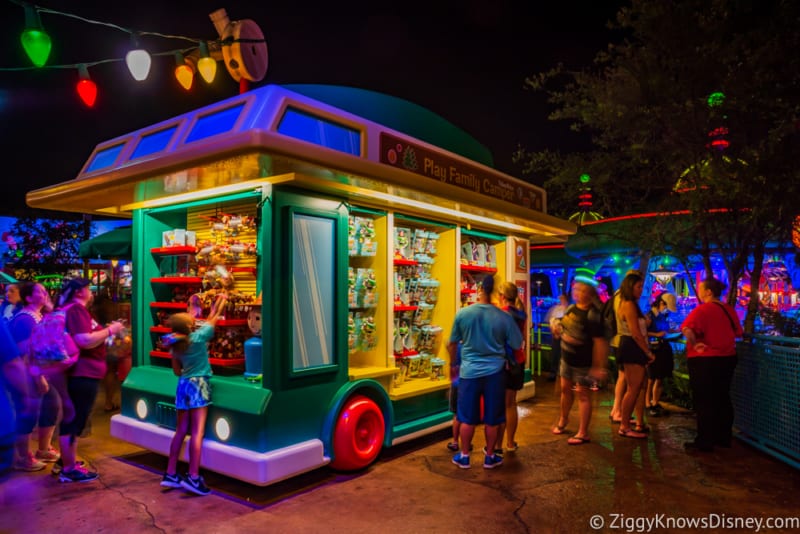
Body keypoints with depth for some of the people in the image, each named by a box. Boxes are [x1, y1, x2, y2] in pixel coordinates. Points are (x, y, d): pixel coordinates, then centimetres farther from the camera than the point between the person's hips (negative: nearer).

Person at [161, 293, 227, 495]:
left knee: (181, 431, 12)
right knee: (197, 432, -6)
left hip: (183, 385, 6)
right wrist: (221, 300, 17)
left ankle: (170, 474, 16)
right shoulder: (198, 337, -12)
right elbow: (213, 318, 1)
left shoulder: (175, 344, 4)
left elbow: (176, 371, 13)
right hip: (198, 385, -6)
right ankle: (193, 477, -9)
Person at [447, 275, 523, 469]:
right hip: (494, 372, 0)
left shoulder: (462, 313, -7)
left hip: (469, 371, 0)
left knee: (467, 418, 12)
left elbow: (452, 345, 3)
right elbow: (516, 345, 0)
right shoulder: (504, 317, -9)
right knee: (492, 418, 13)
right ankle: (489, 456, 25)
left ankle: (464, 456, 24)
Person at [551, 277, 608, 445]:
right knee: (565, 389, 18)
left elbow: (599, 341, -23)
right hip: (567, 358, 7)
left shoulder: (592, 315, -21)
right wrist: (560, 331, -4)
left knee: (582, 394, 0)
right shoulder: (571, 309, 2)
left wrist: (599, 367, -25)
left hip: (583, 362, -7)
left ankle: (583, 433, 10)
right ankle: (563, 420, 39)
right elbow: (562, 327, 20)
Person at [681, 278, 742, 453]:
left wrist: (695, 343, -19)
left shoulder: (702, 309, -16)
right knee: (722, 399, 17)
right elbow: (738, 333, 17)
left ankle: (704, 441, 7)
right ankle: (723, 437, 25)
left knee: (704, 402, 1)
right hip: (727, 358, 7)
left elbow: (686, 329, -32)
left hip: (705, 360, -7)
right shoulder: (729, 310, 6)